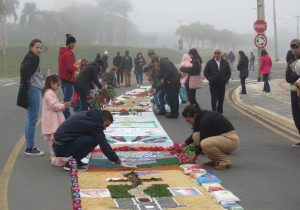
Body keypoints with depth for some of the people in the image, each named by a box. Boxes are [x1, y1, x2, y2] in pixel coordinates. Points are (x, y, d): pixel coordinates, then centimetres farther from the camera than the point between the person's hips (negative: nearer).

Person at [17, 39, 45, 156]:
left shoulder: (33, 58, 17)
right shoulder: (31, 58, -13)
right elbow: (24, 70, -25)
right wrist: (26, 83, -19)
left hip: (35, 90, 11)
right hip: (33, 90, -11)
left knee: (31, 120, 14)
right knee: (32, 120, -6)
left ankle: (30, 147, 21)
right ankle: (30, 148, -1)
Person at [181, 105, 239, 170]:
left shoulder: (205, 120, -22)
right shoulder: (201, 118, 4)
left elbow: (203, 141, -17)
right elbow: (195, 134, 21)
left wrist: (195, 156, -6)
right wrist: (183, 145, 14)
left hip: (231, 139, -10)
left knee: (205, 144, -32)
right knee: (195, 136, 2)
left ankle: (225, 161, -10)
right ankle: (215, 160, 8)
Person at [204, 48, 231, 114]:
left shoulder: (225, 63, 7)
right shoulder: (210, 63, 1)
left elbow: (229, 73, 9)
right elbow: (206, 72, 1)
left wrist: (225, 80, -4)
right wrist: (210, 79, -9)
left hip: (222, 84, 3)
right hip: (213, 85, -3)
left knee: (221, 100, 8)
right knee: (214, 99, -8)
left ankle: (220, 113, 18)